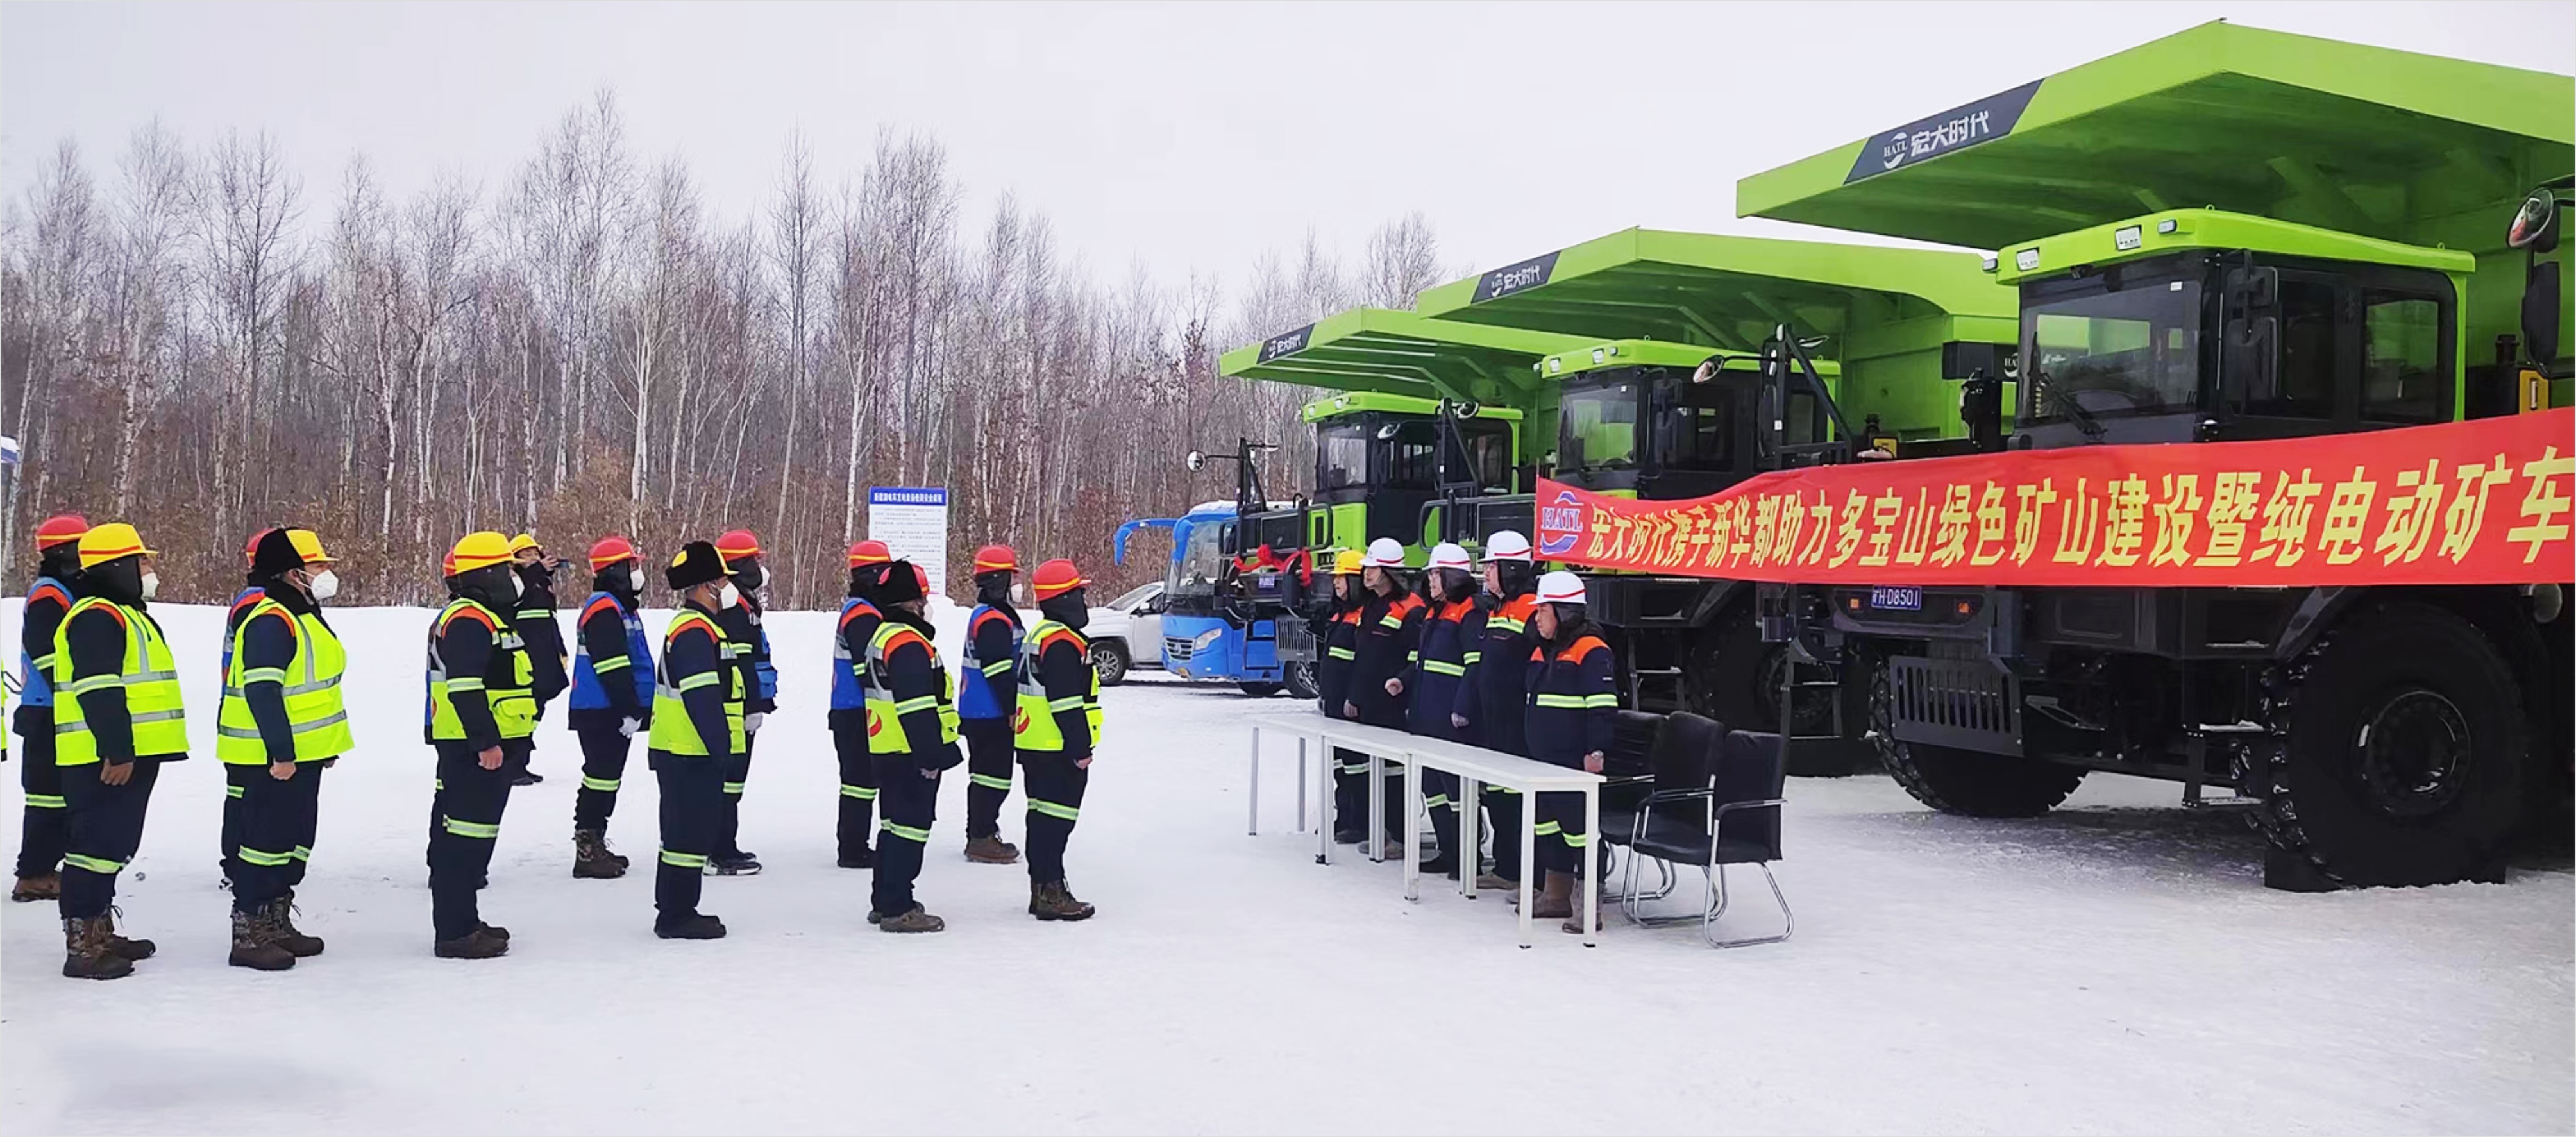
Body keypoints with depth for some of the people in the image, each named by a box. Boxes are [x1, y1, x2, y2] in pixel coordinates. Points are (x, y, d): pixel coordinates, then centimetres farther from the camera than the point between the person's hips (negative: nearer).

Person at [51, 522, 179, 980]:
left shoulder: (124, 613, 20)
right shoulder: (97, 617, -14)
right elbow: (99, 692, -22)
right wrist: (117, 751, -25)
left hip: (127, 754, 11)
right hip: (106, 758, -11)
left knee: (113, 843, 17)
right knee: (97, 844, -8)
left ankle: (99, 932, 27)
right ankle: (82, 946, -5)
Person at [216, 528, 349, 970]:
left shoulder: (304, 618, 15)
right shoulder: (272, 622, -18)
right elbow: (262, 691, -25)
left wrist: (325, 744, 23)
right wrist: (281, 751, -26)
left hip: (302, 754, 11)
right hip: (276, 759, -11)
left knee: (296, 840, 16)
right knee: (267, 842, -5)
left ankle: (276, 925, 27)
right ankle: (249, 934, 3)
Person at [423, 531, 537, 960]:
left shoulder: (482, 619, 20)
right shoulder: (470, 620, -15)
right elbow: (466, 688, -24)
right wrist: (487, 742, -25)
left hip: (481, 747, 11)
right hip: (476, 749, -11)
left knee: (461, 836, 16)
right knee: (467, 838, -8)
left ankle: (461, 921, 24)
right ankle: (456, 932, -5)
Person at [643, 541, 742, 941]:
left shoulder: (694, 627, 17)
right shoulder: (695, 631, -17)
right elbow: (702, 698, -23)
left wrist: (720, 745, 20)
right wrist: (721, 747, -21)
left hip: (685, 753, 11)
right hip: (693, 756, -11)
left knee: (686, 831, 16)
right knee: (691, 833, -5)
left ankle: (675, 911, 24)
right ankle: (677, 916, 2)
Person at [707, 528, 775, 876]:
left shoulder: (740, 603, 19)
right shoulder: (735, 606, -16)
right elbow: (739, 662, -22)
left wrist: (759, 702, 26)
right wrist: (753, 706, -22)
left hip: (737, 709, 11)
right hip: (737, 712, -11)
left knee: (730, 778, 16)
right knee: (730, 779, -8)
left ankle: (724, 847, 24)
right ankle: (722, 855, -5)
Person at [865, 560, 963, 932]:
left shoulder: (883, 635, 15)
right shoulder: (909, 644, -19)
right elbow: (918, 708, -24)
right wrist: (931, 756, -21)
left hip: (889, 750, 11)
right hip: (911, 755, -11)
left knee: (895, 824, 18)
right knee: (911, 826, -6)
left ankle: (884, 902, 26)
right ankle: (897, 909, -4)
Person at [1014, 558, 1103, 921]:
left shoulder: (1039, 635, 15)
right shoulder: (1062, 642, -18)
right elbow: (1067, 703, -22)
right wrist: (1081, 748, -18)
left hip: (1035, 745, 11)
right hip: (1058, 750, -11)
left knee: (1043, 817, 14)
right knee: (1056, 819, -7)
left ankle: (1042, 889, 20)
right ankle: (1051, 892, -5)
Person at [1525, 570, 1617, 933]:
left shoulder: (1591, 652, -14)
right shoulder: (1542, 652, 15)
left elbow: (1603, 707, -18)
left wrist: (1596, 751, -22)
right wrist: (1534, 747, 24)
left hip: (1576, 763, -10)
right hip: (1544, 761, 10)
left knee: (1578, 824, -8)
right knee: (1548, 822, 14)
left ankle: (1588, 903, -4)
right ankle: (1557, 895, 24)